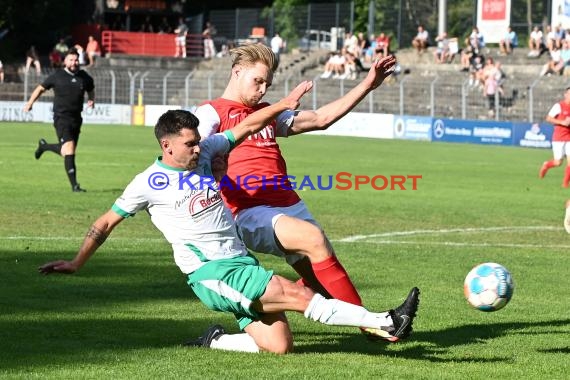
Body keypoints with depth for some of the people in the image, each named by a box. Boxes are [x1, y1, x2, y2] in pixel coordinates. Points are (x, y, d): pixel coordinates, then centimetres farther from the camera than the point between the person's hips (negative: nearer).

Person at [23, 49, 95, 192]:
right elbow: (41, 88, 10)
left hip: (76, 119, 5)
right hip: (61, 117, -5)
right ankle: (74, 185, -16)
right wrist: (30, 102, 9)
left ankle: (44, 146, 45)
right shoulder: (57, 76, -3)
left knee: (66, 151, 14)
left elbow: (91, 89, 27)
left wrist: (91, 100, 7)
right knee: (69, 150, -16)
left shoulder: (84, 77, 6)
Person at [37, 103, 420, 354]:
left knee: (279, 345, -7)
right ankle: (386, 322, -23)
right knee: (297, 293, -21)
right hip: (212, 275, -7)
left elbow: (247, 127, 16)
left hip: (242, 262, 7)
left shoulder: (202, 154, 10)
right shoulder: (149, 183, -4)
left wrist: (285, 103, 9)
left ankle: (215, 342, 14)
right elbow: (107, 223, 5)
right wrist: (76, 263, 6)